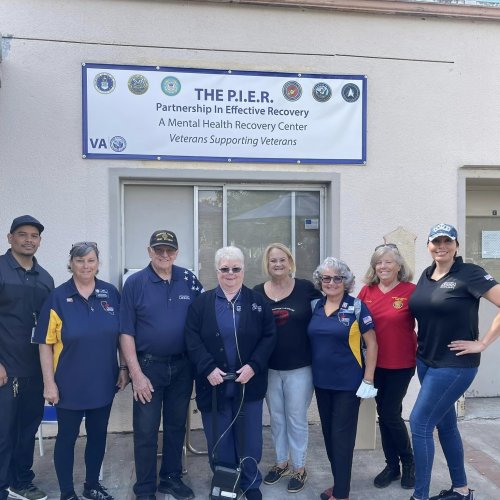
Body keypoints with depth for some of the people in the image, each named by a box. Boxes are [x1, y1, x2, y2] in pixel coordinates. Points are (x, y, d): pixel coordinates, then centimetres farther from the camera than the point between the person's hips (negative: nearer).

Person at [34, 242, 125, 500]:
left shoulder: (111, 293, -1)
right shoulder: (57, 297, -9)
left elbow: (122, 334, 7)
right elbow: (45, 344, -9)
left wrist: (124, 368, 4)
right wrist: (49, 382, -11)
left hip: (103, 382, 3)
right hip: (70, 384, -3)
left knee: (98, 435, 16)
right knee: (67, 437, 11)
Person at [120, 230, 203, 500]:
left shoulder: (188, 280, 0)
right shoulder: (135, 283, -7)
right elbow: (126, 332, -7)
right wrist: (136, 373, -11)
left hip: (182, 366, 3)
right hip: (148, 366, -3)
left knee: (176, 426, 16)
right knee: (146, 431, 5)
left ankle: (172, 478, 33)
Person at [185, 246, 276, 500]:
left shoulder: (258, 301, 3)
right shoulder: (201, 303, 1)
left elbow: (269, 337, 0)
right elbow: (192, 340, -4)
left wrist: (253, 366, -12)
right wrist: (208, 368, -15)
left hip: (248, 383, 0)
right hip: (214, 384, 0)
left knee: (249, 437, 9)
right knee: (218, 438, 9)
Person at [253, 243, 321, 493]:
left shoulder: (306, 288, -8)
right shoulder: (257, 292, -2)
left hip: (299, 368, -2)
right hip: (269, 368, 3)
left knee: (296, 419, 9)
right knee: (276, 418, 17)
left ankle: (299, 468, 27)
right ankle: (281, 462, 36)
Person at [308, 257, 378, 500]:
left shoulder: (356, 306, -10)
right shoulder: (316, 307, 4)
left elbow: (371, 343, -8)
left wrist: (368, 380, -11)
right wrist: (312, 373, 8)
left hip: (348, 383, -5)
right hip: (322, 382, 5)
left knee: (342, 436, 2)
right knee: (329, 434, 15)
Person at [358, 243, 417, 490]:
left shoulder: (410, 290, -12)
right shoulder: (367, 291, 0)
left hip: (401, 364, -4)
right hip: (375, 363, 4)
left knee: (390, 414, -1)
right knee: (383, 414, 12)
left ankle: (409, 462, 24)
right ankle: (392, 465, 29)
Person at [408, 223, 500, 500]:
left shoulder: (470, 273, -14)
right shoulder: (426, 275, 6)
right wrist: (420, 341, 9)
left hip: (455, 365, -7)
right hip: (426, 361, 7)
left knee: (419, 423, -8)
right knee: (445, 425, 17)